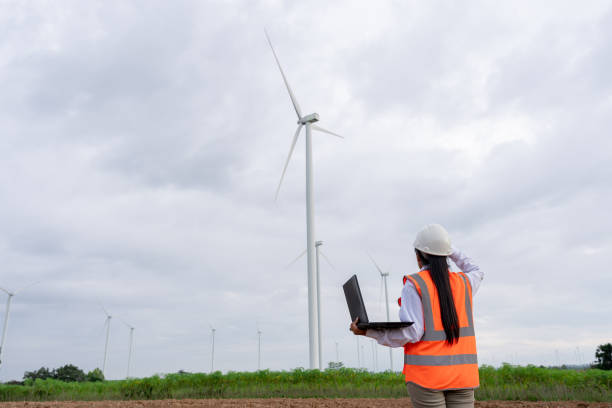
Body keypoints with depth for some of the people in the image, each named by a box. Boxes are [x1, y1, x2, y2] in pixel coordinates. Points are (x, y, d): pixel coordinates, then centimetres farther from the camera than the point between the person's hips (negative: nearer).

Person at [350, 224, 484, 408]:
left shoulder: (414, 284, -7)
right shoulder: (463, 282, 7)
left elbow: (411, 333, -14)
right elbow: (477, 273, 32)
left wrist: (368, 331, -5)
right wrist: (451, 249, 33)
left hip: (427, 374, -4)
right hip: (463, 374, 5)